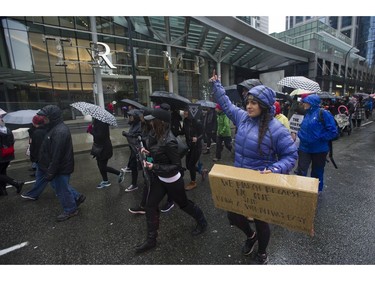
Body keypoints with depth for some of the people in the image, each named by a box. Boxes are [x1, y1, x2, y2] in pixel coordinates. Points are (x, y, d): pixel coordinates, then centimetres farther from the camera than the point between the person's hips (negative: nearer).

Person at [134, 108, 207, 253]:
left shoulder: (169, 141, -31)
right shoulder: (155, 134, -5)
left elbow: (177, 166, -25)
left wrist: (154, 167, -30)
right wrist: (147, 151, -6)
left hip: (172, 180, -7)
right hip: (159, 178, 8)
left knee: (183, 203, 15)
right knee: (150, 206, 9)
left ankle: (202, 222, 45)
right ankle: (151, 239, 28)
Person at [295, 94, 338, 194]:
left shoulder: (323, 113, -13)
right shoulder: (307, 114, 7)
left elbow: (333, 132, -14)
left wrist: (319, 138, -19)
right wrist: (299, 133, 0)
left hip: (319, 149, -4)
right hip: (304, 148, 4)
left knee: (317, 172, 15)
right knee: (300, 171, 0)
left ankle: (317, 191, 36)